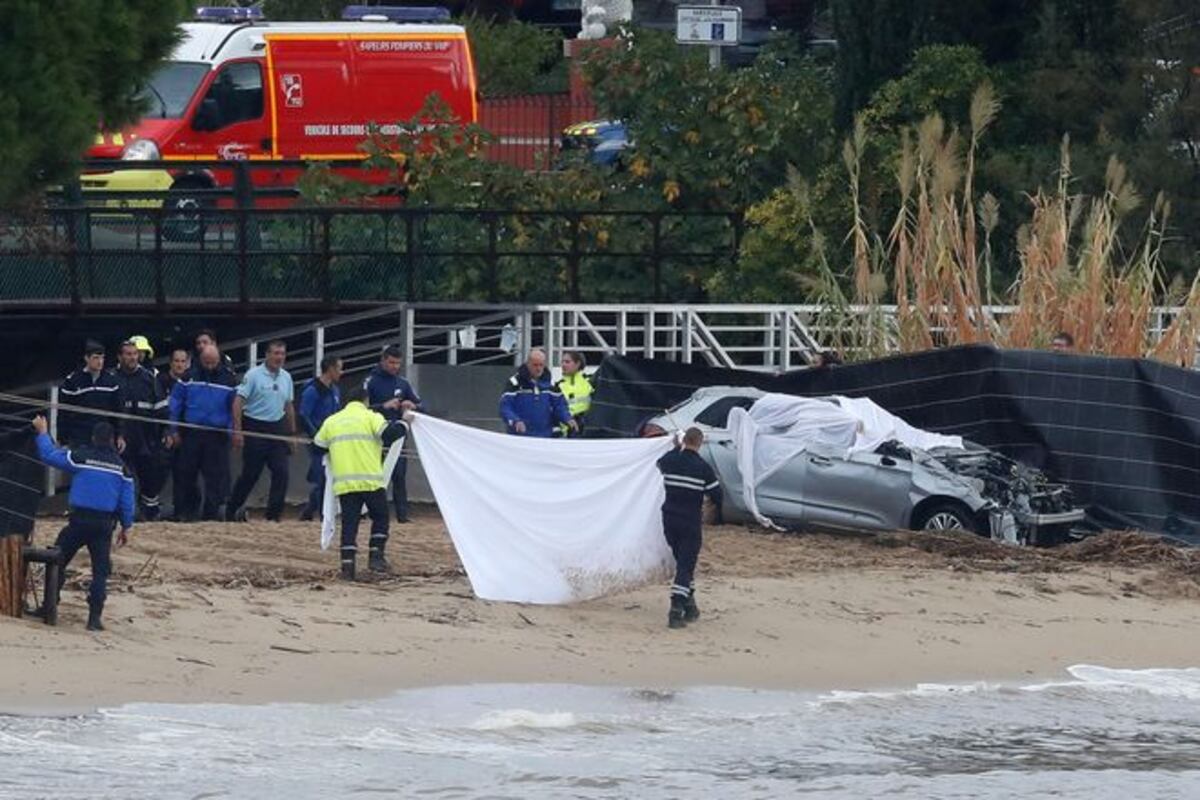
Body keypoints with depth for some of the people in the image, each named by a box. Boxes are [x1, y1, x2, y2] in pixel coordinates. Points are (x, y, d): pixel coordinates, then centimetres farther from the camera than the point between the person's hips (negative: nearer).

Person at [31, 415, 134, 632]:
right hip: (105, 524, 2)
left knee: (57, 562, 12)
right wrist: (126, 527, 15)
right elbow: (127, 500, 6)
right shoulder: (121, 467, 5)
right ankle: (95, 617, -2)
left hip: (80, 520, -2)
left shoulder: (81, 457, -4)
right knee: (100, 571, 5)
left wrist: (42, 433, 16)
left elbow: (49, 455, 2)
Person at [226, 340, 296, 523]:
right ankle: (232, 511, 17)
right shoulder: (253, 375, -8)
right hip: (255, 428, -5)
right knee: (250, 474, 1)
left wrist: (292, 433, 19)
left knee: (281, 473, -6)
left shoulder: (286, 377, 11)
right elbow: (239, 401, -12)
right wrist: (237, 430, -19)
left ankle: (274, 515, -3)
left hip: (277, 427, 5)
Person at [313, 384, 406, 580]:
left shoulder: (331, 421, 14)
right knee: (380, 518, 13)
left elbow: (318, 446, 20)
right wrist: (403, 423, 3)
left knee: (349, 522, 5)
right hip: (371, 482, -3)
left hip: (344, 483, 3)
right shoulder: (370, 417, 1)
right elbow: (388, 434, -13)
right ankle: (376, 556, 1)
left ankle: (347, 564, -4)